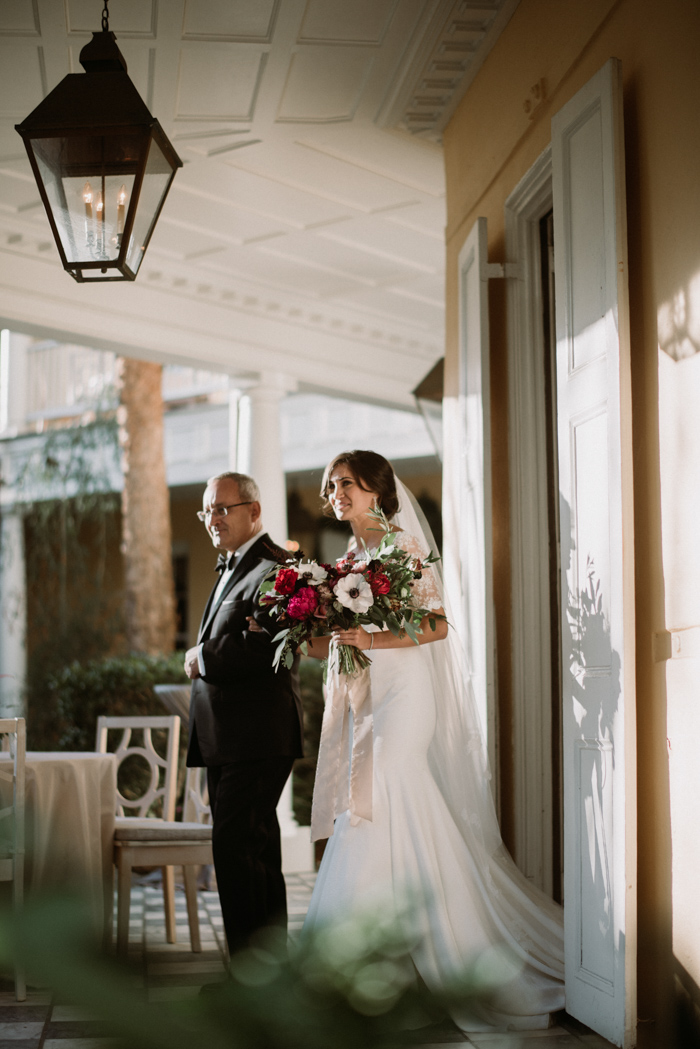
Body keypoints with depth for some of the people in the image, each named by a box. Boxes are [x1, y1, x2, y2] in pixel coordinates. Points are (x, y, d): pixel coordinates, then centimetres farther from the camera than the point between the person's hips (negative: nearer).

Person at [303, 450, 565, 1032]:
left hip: (402, 696, -7)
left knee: (378, 819, -11)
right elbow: (335, 642, 17)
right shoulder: (348, 559, 16)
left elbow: (436, 627, -13)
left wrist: (371, 640, -23)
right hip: (364, 699, 7)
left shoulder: (403, 548, -6)